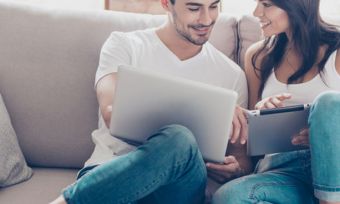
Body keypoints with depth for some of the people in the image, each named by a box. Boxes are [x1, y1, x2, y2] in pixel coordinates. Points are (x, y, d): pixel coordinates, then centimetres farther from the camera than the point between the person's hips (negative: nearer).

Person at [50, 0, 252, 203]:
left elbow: (242, 159, 16)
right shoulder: (124, 44, 7)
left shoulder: (232, 74, 13)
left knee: (179, 141, -36)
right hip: (110, 174, -2)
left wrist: (237, 169, -9)